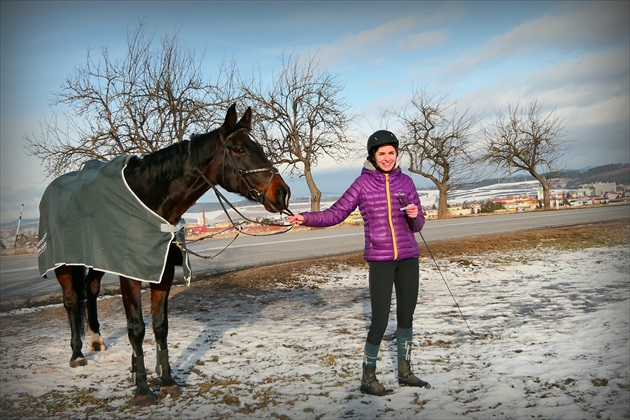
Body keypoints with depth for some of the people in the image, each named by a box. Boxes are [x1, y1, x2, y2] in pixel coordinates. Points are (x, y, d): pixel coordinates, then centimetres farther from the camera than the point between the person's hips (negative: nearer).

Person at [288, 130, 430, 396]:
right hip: (380, 259, -4)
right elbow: (336, 214, -6)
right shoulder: (363, 183, -2)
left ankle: (405, 372, 28)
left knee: (406, 315, 12)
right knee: (380, 319, -4)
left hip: (408, 257, 4)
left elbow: (417, 226, 10)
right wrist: (306, 218, -19)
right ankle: (368, 378, 11)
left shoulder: (405, 182, 6)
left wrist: (415, 216, -12)